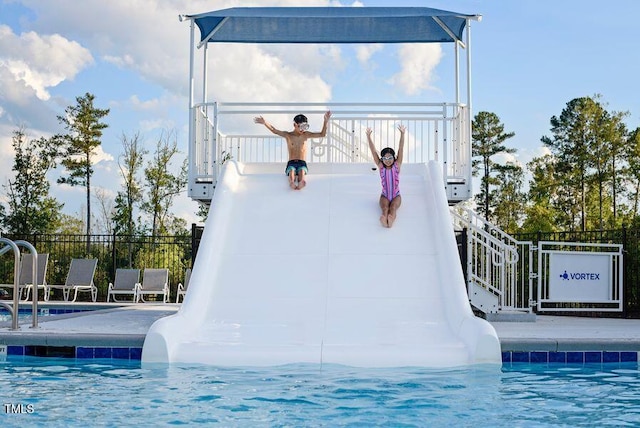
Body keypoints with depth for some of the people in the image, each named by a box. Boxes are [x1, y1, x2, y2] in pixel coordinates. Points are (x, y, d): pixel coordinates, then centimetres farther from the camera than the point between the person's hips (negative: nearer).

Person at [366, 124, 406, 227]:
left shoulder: (397, 165, -3)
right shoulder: (381, 167, -1)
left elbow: (401, 149, -11)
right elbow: (373, 151, -8)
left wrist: (402, 134, -19)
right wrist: (368, 136, -16)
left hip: (396, 195, 0)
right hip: (385, 195, 0)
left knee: (393, 207, -29)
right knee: (385, 207, -29)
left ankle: (391, 218, -60)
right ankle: (384, 218, -61)